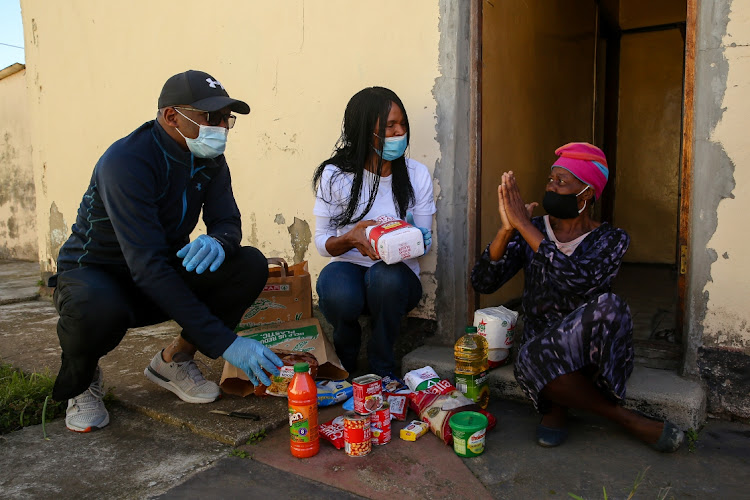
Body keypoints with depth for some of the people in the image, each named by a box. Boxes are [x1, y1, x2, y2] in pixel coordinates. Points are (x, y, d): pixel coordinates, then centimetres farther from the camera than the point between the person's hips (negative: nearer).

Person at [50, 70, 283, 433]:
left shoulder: (209, 159, -5)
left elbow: (227, 222, -6)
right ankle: (81, 379, -3)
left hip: (165, 275, 6)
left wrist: (217, 243, -35)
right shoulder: (127, 161, -28)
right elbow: (147, 265, -36)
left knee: (250, 266, -18)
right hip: (94, 272, -5)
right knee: (99, 310, -41)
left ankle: (174, 361, 1)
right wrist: (224, 342, -41)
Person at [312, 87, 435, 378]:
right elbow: (322, 242, -2)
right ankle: (346, 354, 4)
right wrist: (349, 239, -25)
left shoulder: (417, 175, -2)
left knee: (386, 277, -37)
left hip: (398, 274, 1)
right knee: (338, 293, -36)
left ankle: (381, 365, -8)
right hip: (348, 267, 0)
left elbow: (425, 243, 3)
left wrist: (414, 237, -23)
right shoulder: (335, 176, -5)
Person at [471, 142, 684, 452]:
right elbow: (482, 283, -9)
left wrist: (524, 225, -28)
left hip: (588, 350, -1)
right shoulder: (532, 231, 2)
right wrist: (507, 229, -22)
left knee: (607, 306, -34)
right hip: (540, 347, 1)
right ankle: (625, 418, -10)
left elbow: (579, 280, -27)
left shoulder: (611, 239, -4)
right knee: (532, 363, -36)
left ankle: (559, 403, -14)